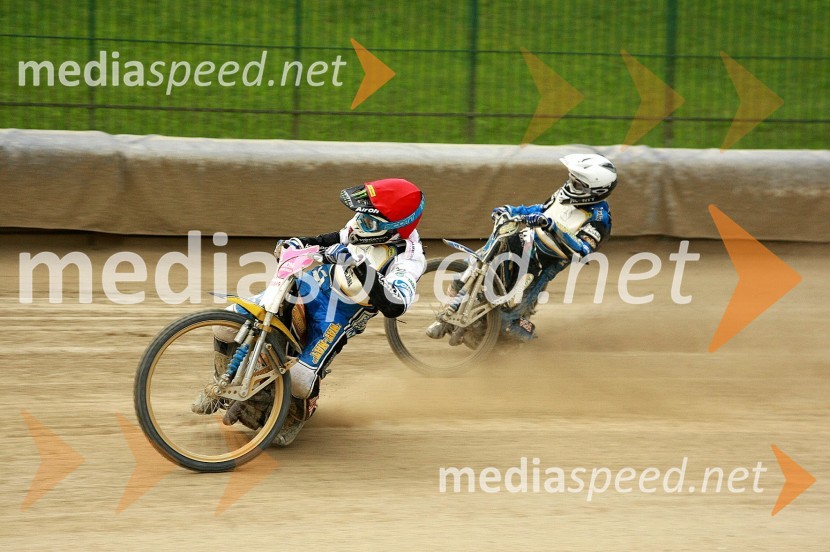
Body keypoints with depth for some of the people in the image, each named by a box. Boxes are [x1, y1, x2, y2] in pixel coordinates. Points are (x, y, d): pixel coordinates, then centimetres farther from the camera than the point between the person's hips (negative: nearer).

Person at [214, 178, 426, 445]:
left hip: (337, 317, -6)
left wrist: (362, 267, -43)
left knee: (298, 379, -24)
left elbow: (394, 306, -34)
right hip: (301, 285, 6)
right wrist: (300, 243, 8)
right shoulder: (367, 222, 3)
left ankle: (296, 414, 14)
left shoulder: (408, 258, -17)